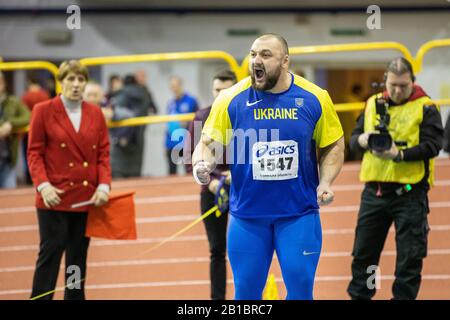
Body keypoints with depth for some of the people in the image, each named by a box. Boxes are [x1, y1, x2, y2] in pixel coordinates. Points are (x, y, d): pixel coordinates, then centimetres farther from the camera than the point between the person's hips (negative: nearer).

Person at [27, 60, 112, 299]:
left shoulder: (95, 114, 8)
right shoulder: (43, 111, -2)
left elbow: (103, 153, 8)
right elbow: (34, 153, -3)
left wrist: (104, 185, -7)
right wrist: (43, 185, -17)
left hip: (87, 198, 4)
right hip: (55, 197, -4)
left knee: (78, 258, 9)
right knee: (50, 254, -5)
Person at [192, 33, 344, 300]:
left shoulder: (315, 98, -3)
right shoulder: (231, 99, -5)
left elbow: (333, 146, 8)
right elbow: (208, 143, 1)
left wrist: (326, 182, -7)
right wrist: (202, 164, -21)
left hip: (299, 213, 0)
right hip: (247, 214, 0)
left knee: (300, 289, -1)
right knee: (246, 291, 6)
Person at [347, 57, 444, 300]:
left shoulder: (425, 108, -3)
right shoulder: (373, 104, 11)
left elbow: (432, 145, -12)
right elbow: (353, 138, 13)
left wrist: (399, 154, -24)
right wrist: (362, 140, -11)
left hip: (410, 191, -4)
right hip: (374, 190, 4)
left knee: (410, 255, -1)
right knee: (364, 250, 10)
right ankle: (358, 295, 23)